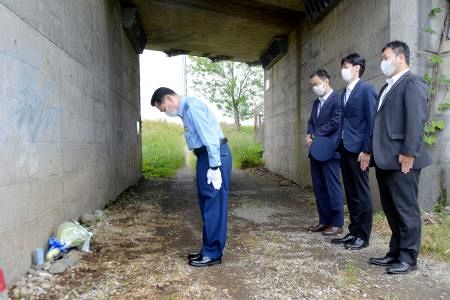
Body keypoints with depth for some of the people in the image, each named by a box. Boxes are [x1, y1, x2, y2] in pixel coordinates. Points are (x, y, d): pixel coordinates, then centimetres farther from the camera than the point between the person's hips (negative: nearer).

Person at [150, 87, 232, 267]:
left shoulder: (191, 106, -14)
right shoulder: (185, 110, 17)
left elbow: (209, 136, -20)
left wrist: (214, 167, -21)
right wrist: (209, 165, 16)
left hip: (215, 156, -10)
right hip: (206, 156, 10)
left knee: (214, 205, -5)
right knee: (207, 205, 13)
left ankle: (213, 254, 3)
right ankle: (208, 249, 22)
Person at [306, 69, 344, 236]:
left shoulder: (337, 99, -9)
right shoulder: (317, 102, 19)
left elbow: (335, 122, -17)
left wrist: (315, 136, -10)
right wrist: (309, 135, -3)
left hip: (328, 150, -9)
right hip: (316, 150, 9)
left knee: (332, 187, -3)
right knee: (318, 187, 11)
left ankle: (337, 224, 5)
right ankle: (324, 221, 19)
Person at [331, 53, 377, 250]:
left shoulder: (367, 90, -7)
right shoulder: (344, 93, 16)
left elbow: (372, 121, -12)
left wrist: (366, 150, -16)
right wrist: (340, 145, 10)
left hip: (358, 149, -8)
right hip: (345, 149, 8)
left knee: (362, 193, 1)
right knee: (350, 193, 12)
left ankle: (363, 236, 11)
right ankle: (353, 232, 21)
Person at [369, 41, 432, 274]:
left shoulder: (412, 83, -7)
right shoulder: (387, 87, 22)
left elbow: (416, 119, -16)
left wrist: (408, 152, -21)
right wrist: (374, 152, 15)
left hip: (402, 159, -9)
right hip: (386, 159, 9)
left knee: (406, 209, 0)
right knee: (391, 209, 14)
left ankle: (408, 257, 10)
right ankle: (395, 253, 24)